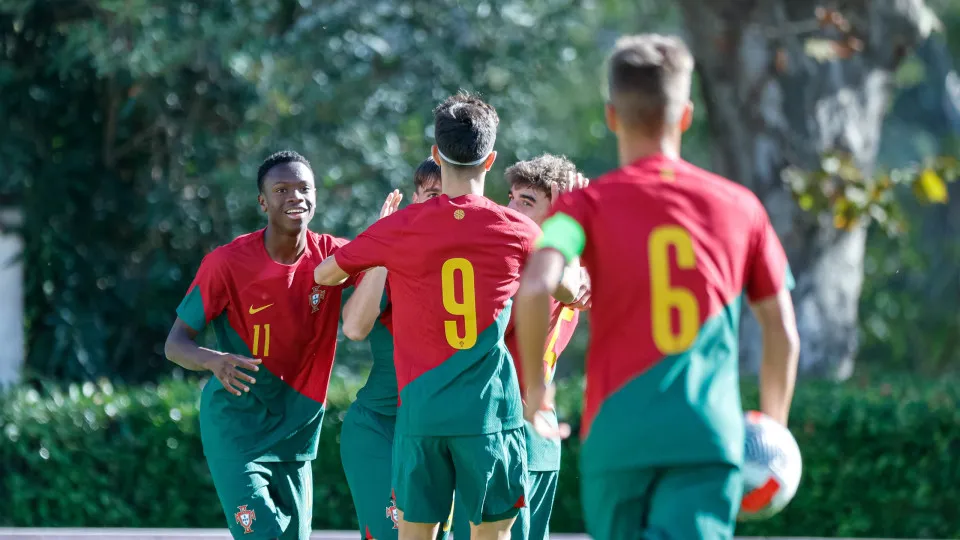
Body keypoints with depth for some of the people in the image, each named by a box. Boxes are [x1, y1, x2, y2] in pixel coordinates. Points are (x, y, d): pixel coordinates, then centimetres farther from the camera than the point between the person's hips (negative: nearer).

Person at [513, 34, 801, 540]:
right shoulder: (739, 206, 9)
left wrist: (534, 382, -1)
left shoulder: (586, 204, 2)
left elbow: (535, 288, -17)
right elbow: (782, 333, 12)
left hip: (617, 436, 0)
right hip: (710, 439, 0)